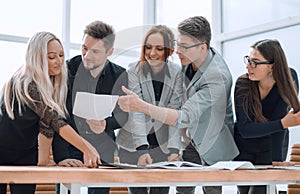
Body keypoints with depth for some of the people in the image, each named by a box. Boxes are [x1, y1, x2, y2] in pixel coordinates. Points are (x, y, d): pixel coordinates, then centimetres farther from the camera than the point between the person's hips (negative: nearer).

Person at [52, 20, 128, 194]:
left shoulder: (120, 76, -1)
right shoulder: (68, 69, -8)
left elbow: (122, 114, 0)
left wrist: (104, 124, -24)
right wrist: (61, 156, -21)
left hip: (103, 154, 2)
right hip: (70, 153, -1)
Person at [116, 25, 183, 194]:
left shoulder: (176, 73, -5)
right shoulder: (134, 71, -10)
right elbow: (136, 112, -20)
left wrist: (174, 149, -22)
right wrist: (142, 149, -32)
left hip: (163, 145, 1)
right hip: (133, 146, -1)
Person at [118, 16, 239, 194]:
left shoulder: (216, 78, -35)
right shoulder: (190, 58, -9)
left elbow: (184, 118, -41)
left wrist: (141, 106, -51)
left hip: (213, 148, -7)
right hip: (193, 138, 7)